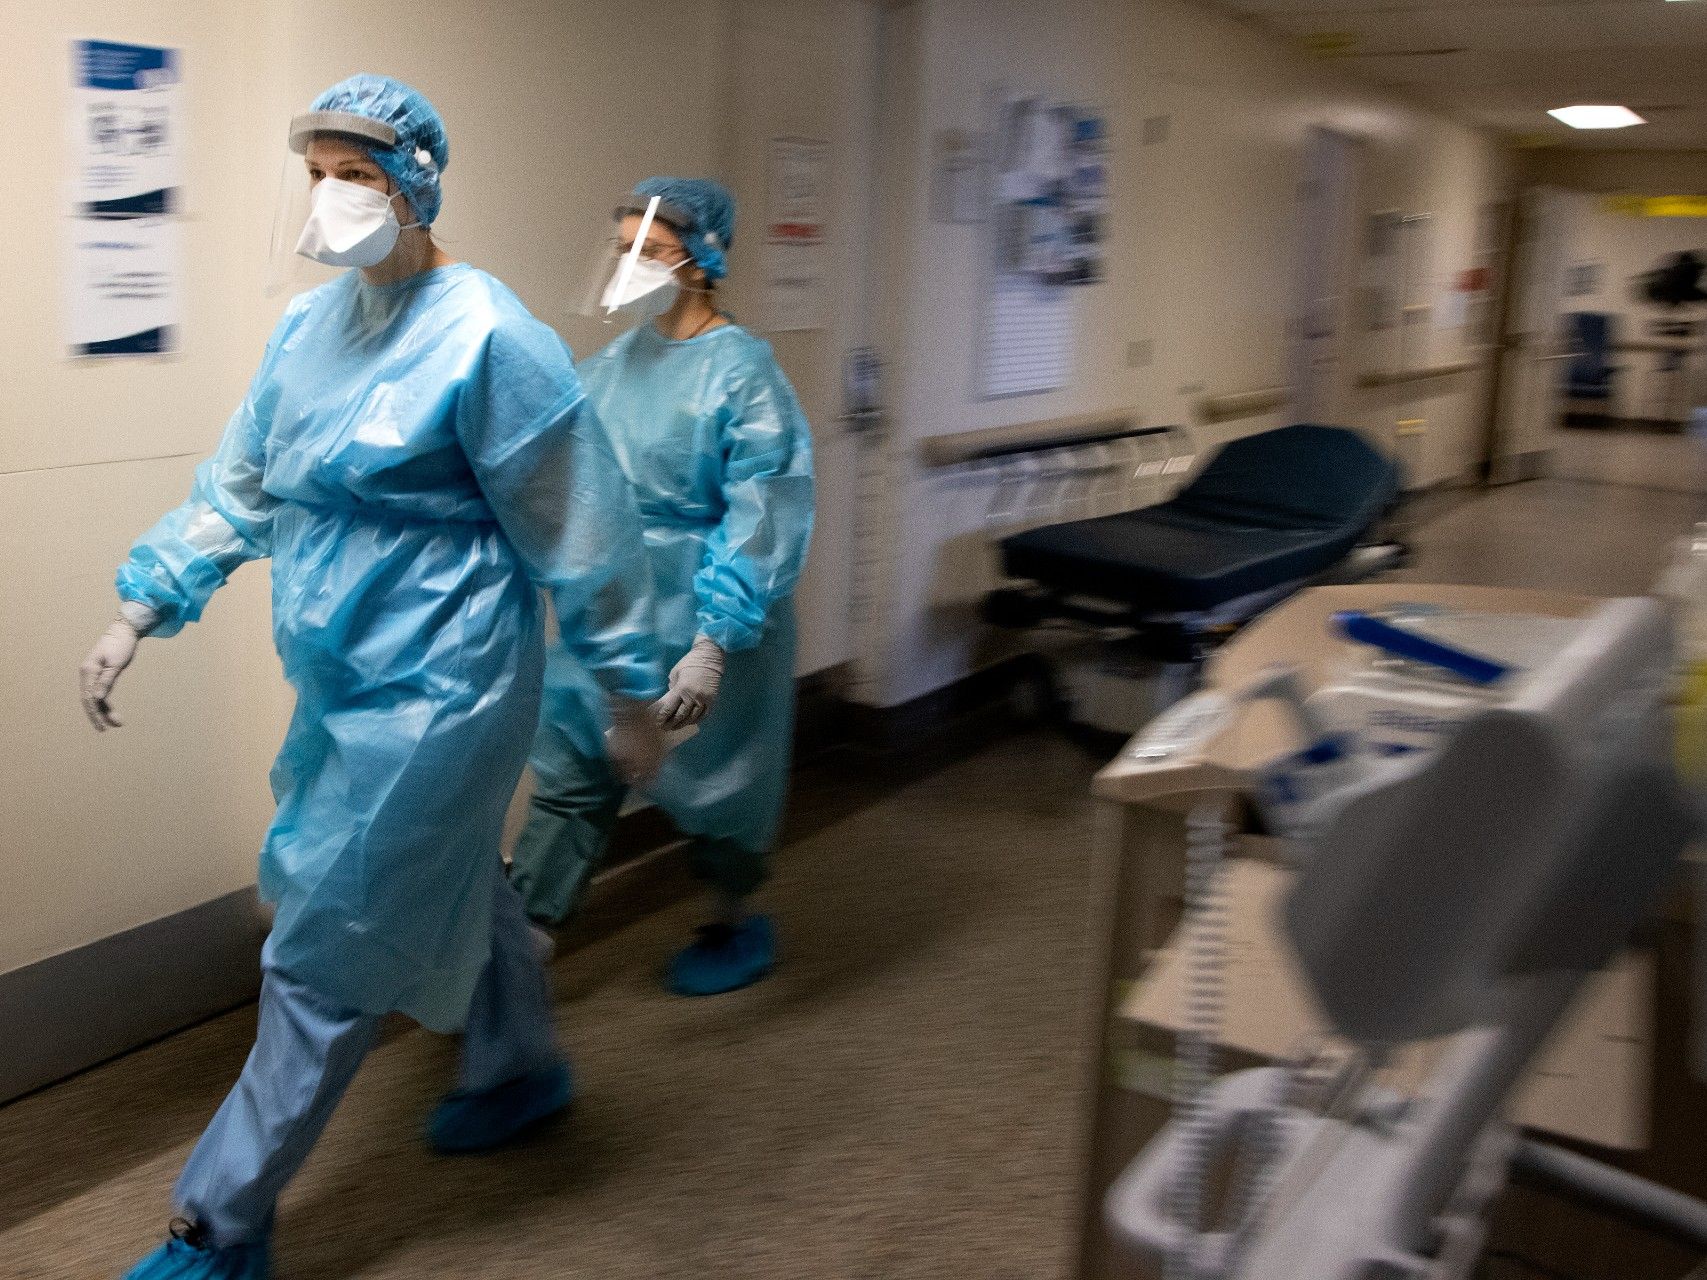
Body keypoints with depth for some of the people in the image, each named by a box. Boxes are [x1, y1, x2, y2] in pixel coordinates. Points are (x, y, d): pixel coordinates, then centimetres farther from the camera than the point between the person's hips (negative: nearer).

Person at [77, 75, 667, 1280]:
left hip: (435, 685, -7)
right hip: (345, 679, 7)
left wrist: (632, 693, -7)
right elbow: (239, 487, 13)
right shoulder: (312, 325, 5)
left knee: (329, 946, 0)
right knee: (451, 880, 23)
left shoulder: (489, 339, -17)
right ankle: (522, 1069, 47)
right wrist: (139, 615, 9)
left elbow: (579, 531, -13)